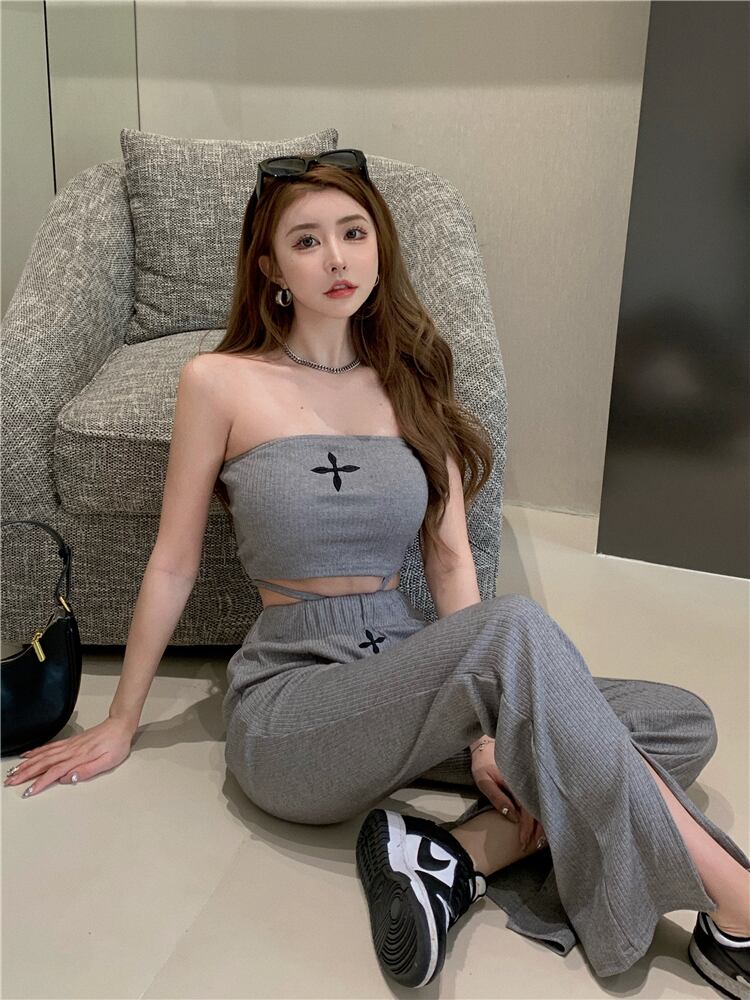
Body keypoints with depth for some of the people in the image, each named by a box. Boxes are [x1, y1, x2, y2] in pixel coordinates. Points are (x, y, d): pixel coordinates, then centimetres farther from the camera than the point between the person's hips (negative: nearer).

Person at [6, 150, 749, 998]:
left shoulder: (412, 382, 8)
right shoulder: (220, 382, -4)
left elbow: (450, 556, 3)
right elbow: (173, 565, 2)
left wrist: (489, 719, -9)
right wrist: (121, 724, 10)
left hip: (407, 665, 5)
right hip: (290, 696, -5)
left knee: (682, 722, -9)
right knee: (517, 626, -34)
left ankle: (456, 855, -19)